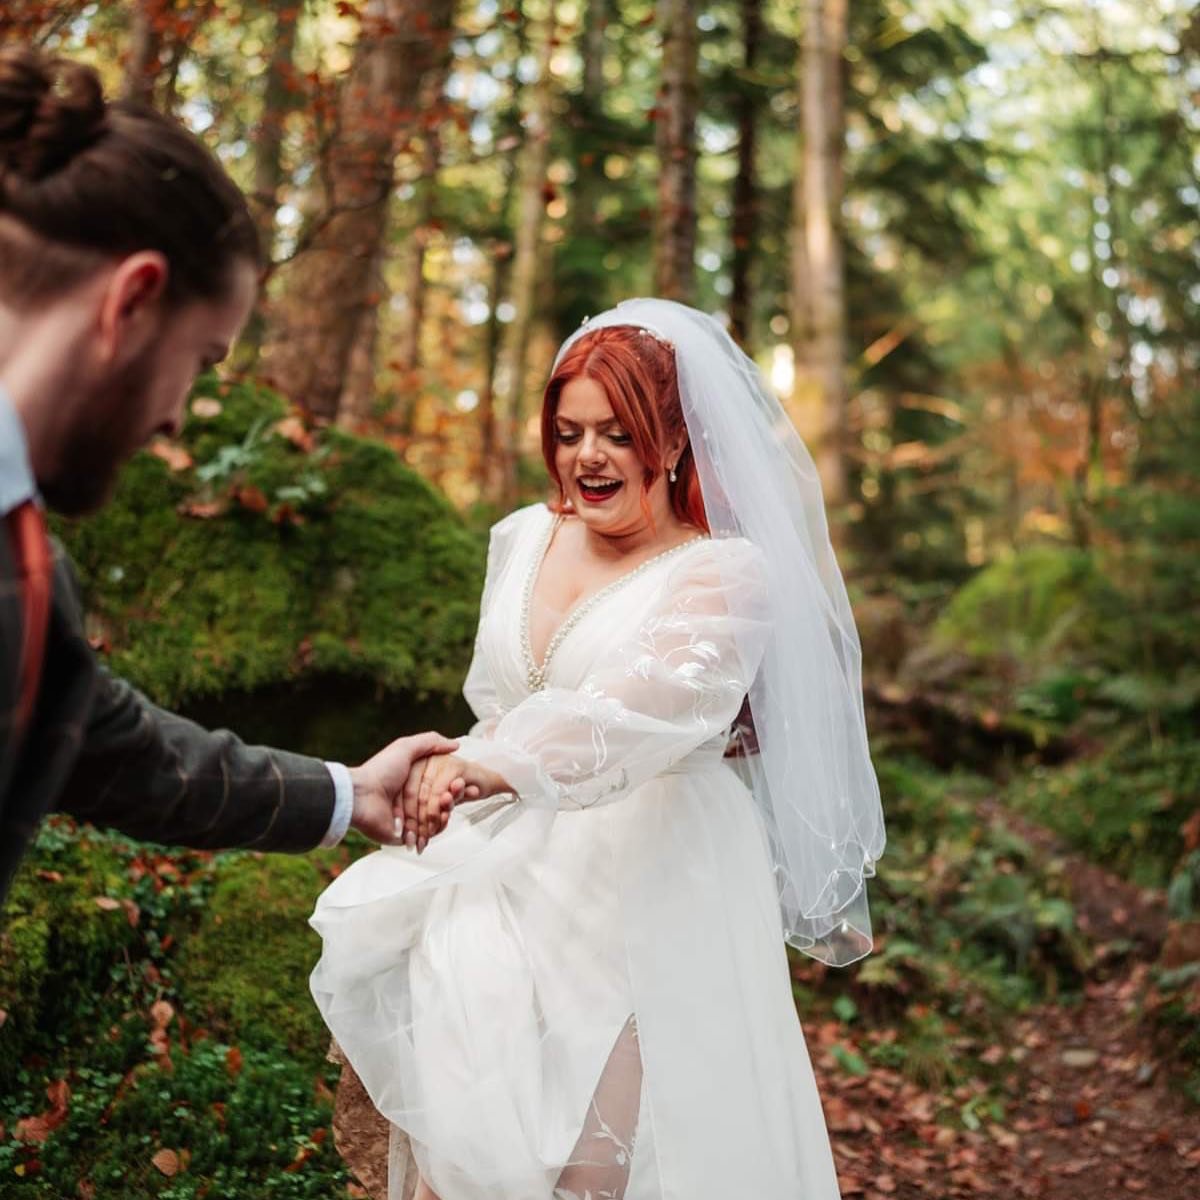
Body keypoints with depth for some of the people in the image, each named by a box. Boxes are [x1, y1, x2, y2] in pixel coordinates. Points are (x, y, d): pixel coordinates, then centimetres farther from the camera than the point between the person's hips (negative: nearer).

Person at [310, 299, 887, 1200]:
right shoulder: (526, 539, 9)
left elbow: (663, 698, -28)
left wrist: (499, 768, -41)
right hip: (512, 884, 5)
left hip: (642, 911, -5)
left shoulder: (722, 574, -9)